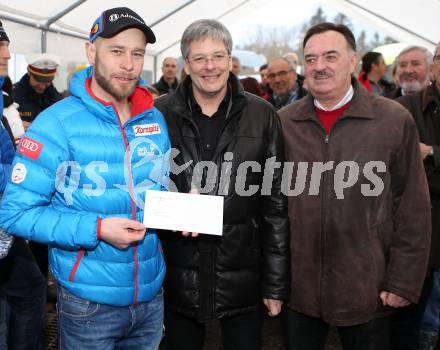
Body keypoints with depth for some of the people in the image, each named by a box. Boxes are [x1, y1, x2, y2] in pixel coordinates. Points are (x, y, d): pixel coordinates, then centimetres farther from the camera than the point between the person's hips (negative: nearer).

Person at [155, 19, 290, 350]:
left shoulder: (262, 116, -2)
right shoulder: (160, 115, -2)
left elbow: (276, 205, -2)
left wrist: (276, 283, -2)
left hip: (243, 279, 0)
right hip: (178, 280, 1)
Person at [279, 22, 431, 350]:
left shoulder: (395, 120, -6)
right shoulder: (282, 123, 1)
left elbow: (413, 210, -4)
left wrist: (403, 282, -5)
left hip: (368, 292, -2)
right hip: (296, 288, 2)